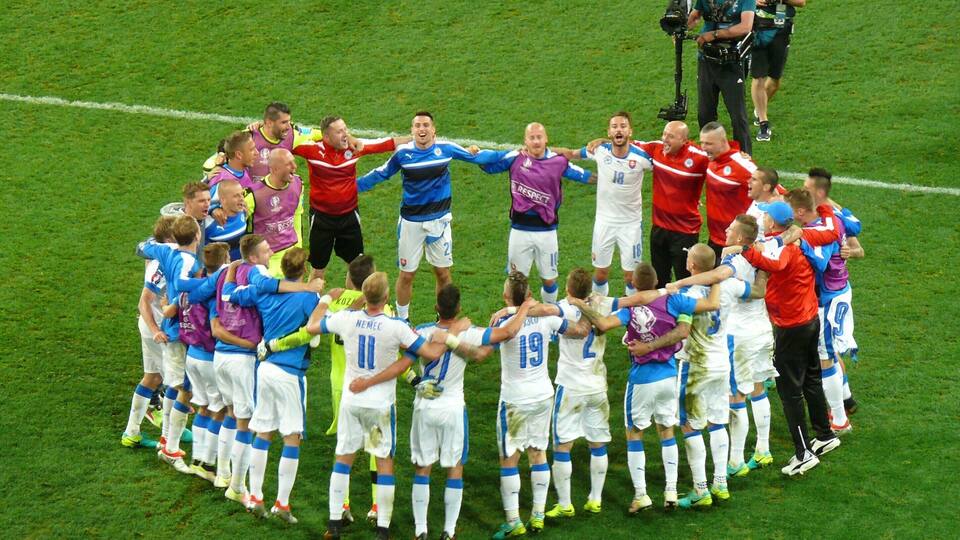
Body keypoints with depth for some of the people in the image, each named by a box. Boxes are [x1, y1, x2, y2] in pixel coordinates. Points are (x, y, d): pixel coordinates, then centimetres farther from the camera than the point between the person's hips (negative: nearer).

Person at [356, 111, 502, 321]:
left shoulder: (446, 148, -7)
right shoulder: (403, 153, -9)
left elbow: (477, 156, 5)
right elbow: (381, 174, 6)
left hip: (439, 220, 1)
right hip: (411, 222, -1)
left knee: (443, 272, 8)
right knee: (406, 274, 6)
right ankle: (402, 319, 23)